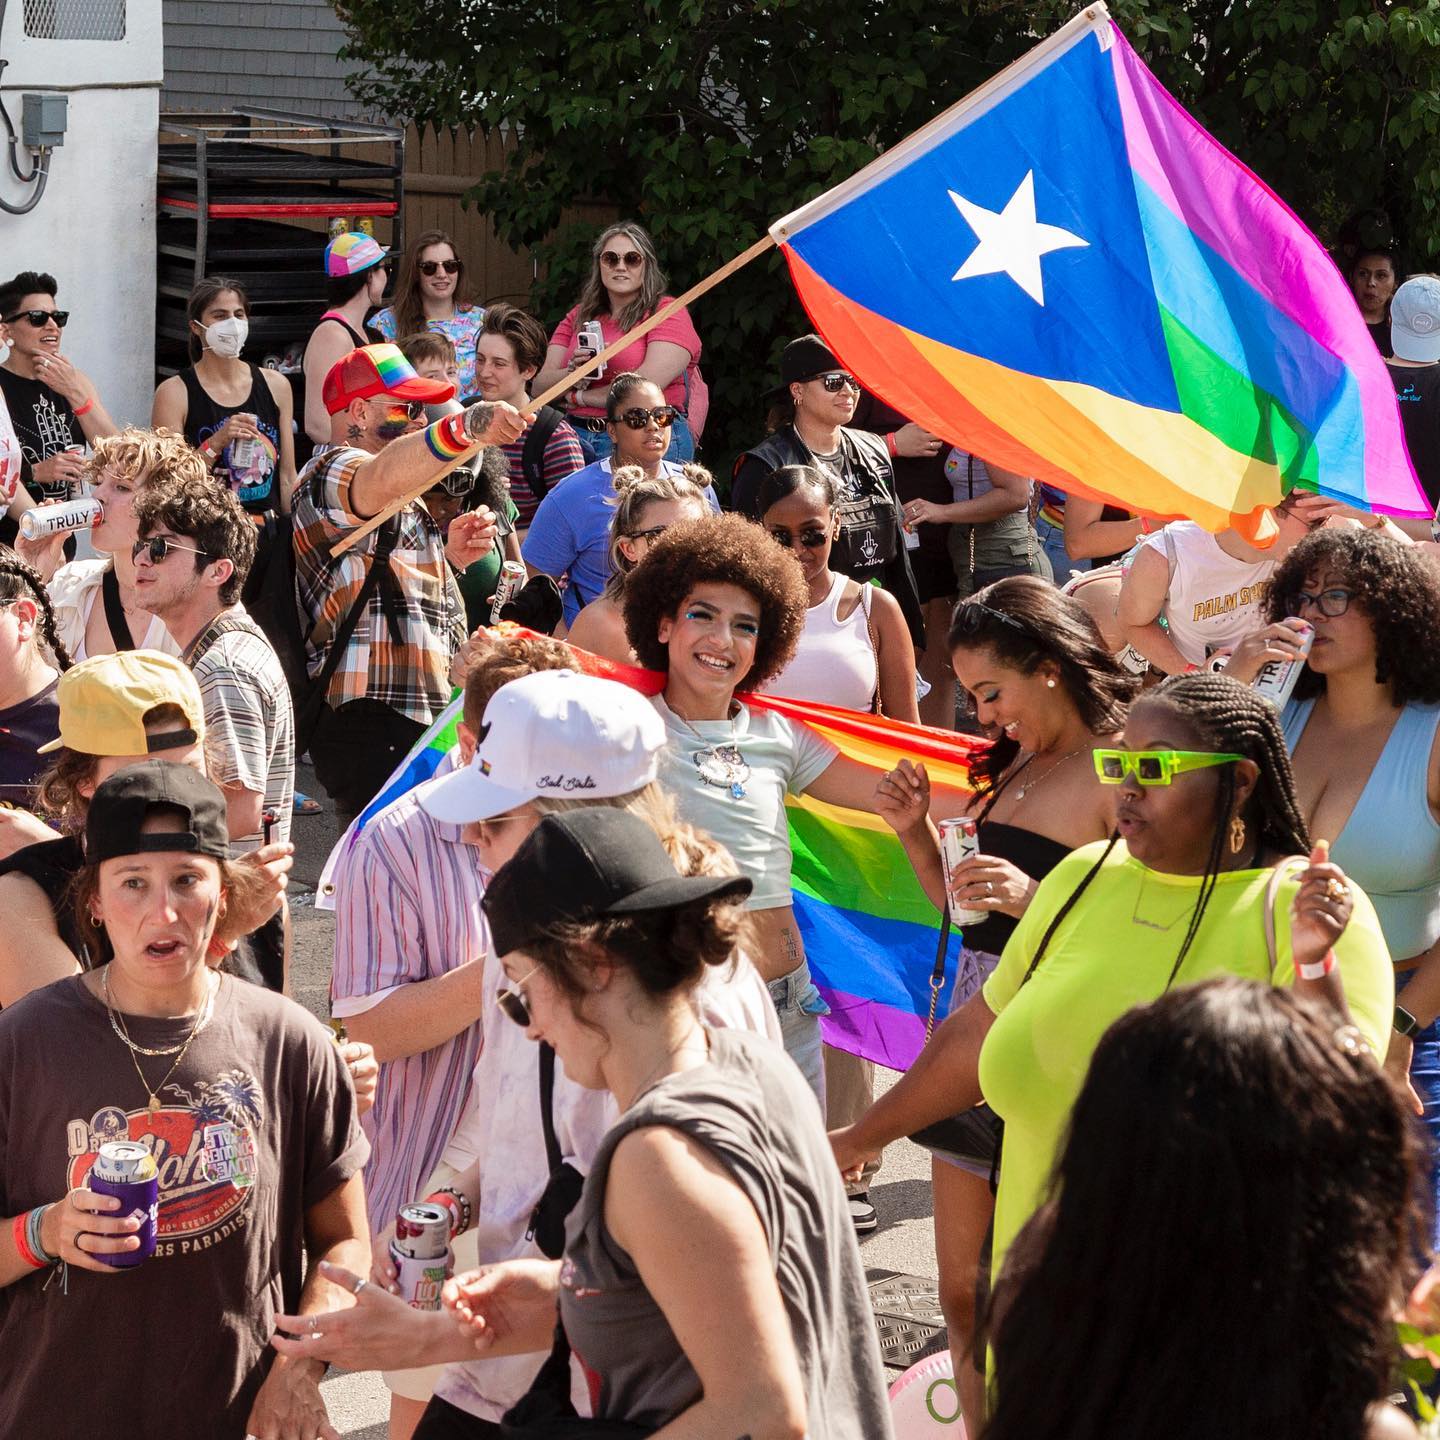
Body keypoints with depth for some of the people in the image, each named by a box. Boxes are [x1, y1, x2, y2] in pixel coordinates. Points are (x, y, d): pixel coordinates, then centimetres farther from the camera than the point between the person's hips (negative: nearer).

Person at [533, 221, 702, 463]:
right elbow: (541, 386, 10)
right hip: (579, 438, 4)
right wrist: (572, 374, -13)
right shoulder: (578, 316, 17)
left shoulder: (668, 313, 2)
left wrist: (579, 396, 0)